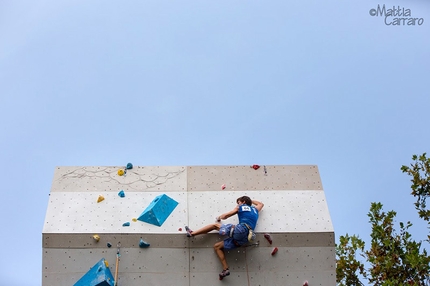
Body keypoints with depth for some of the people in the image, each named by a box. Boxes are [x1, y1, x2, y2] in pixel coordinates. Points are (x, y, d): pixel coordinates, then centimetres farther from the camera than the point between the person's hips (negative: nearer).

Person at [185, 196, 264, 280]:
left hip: (240, 230, -6)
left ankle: (192, 233, 1)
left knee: (215, 225, 7)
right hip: (244, 239, 6)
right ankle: (225, 269, 5)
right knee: (217, 246, 16)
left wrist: (219, 218, 35)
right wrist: (250, 200, 52)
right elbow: (261, 204, 50)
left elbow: (226, 215, 16)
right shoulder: (255, 210, 27)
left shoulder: (241, 207, 12)